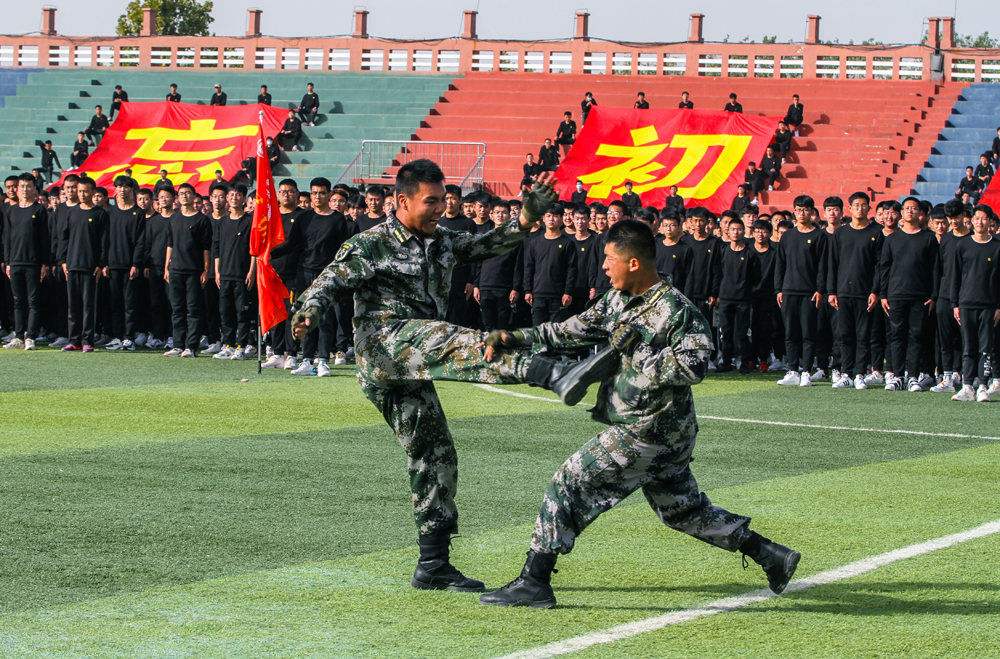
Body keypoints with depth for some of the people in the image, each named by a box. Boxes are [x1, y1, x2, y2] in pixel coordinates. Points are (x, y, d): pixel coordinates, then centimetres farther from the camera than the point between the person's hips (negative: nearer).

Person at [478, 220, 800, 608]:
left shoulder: (676, 310, -18)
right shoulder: (619, 300, 9)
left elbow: (693, 367, -25)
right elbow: (576, 331, 12)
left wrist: (638, 350, -24)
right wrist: (517, 338, 5)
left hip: (648, 433, -10)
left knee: (570, 484, -9)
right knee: (682, 508, 18)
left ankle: (534, 582, -6)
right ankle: (770, 555, 23)